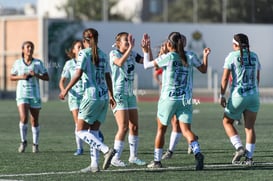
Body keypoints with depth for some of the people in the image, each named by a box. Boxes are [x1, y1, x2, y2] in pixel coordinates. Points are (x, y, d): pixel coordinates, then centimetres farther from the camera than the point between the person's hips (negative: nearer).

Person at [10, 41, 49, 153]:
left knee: (34, 121, 6)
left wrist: (36, 75, -18)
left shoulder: (38, 63, -1)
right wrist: (20, 77, -8)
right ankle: (23, 141, 3)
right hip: (22, 94, -1)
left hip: (35, 95, 1)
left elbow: (47, 78, 0)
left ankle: (35, 144, 22)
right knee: (24, 118, -17)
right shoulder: (18, 63, 2)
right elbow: (11, 77, 12)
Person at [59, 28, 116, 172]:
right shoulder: (103, 55, 12)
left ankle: (106, 150, -18)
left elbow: (78, 74, -16)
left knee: (81, 131, -2)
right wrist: (111, 95, 28)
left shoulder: (84, 53, -7)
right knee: (94, 131, 12)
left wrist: (66, 90, -7)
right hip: (104, 97, 7)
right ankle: (94, 165, 6)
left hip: (91, 96, -7)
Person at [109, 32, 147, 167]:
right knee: (123, 127, -13)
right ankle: (116, 158, -7)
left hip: (130, 94, 7)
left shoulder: (133, 54, 9)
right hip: (118, 94, -7)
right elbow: (120, 62, -31)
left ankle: (133, 156, 18)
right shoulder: (114, 53, -9)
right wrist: (130, 47, -33)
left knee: (134, 126, 8)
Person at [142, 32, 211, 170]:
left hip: (168, 99, -3)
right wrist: (205, 56, 26)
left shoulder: (167, 57, -9)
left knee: (161, 129, 14)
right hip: (185, 100, 3)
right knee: (186, 130, -2)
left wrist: (145, 51, 12)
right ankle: (197, 152, -28)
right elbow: (203, 69, 14)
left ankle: (157, 160, 20)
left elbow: (147, 65, -2)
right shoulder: (190, 56, 1)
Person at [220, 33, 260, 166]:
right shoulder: (254, 56, 9)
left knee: (227, 122, 15)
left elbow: (225, 77, -8)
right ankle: (249, 157, -2)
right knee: (250, 127, 5)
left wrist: (222, 95, -5)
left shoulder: (232, 56, -4)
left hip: (238, 95, -4)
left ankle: (239, 148, -3)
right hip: (253, 95, 4)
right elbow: (257, 78, 15)